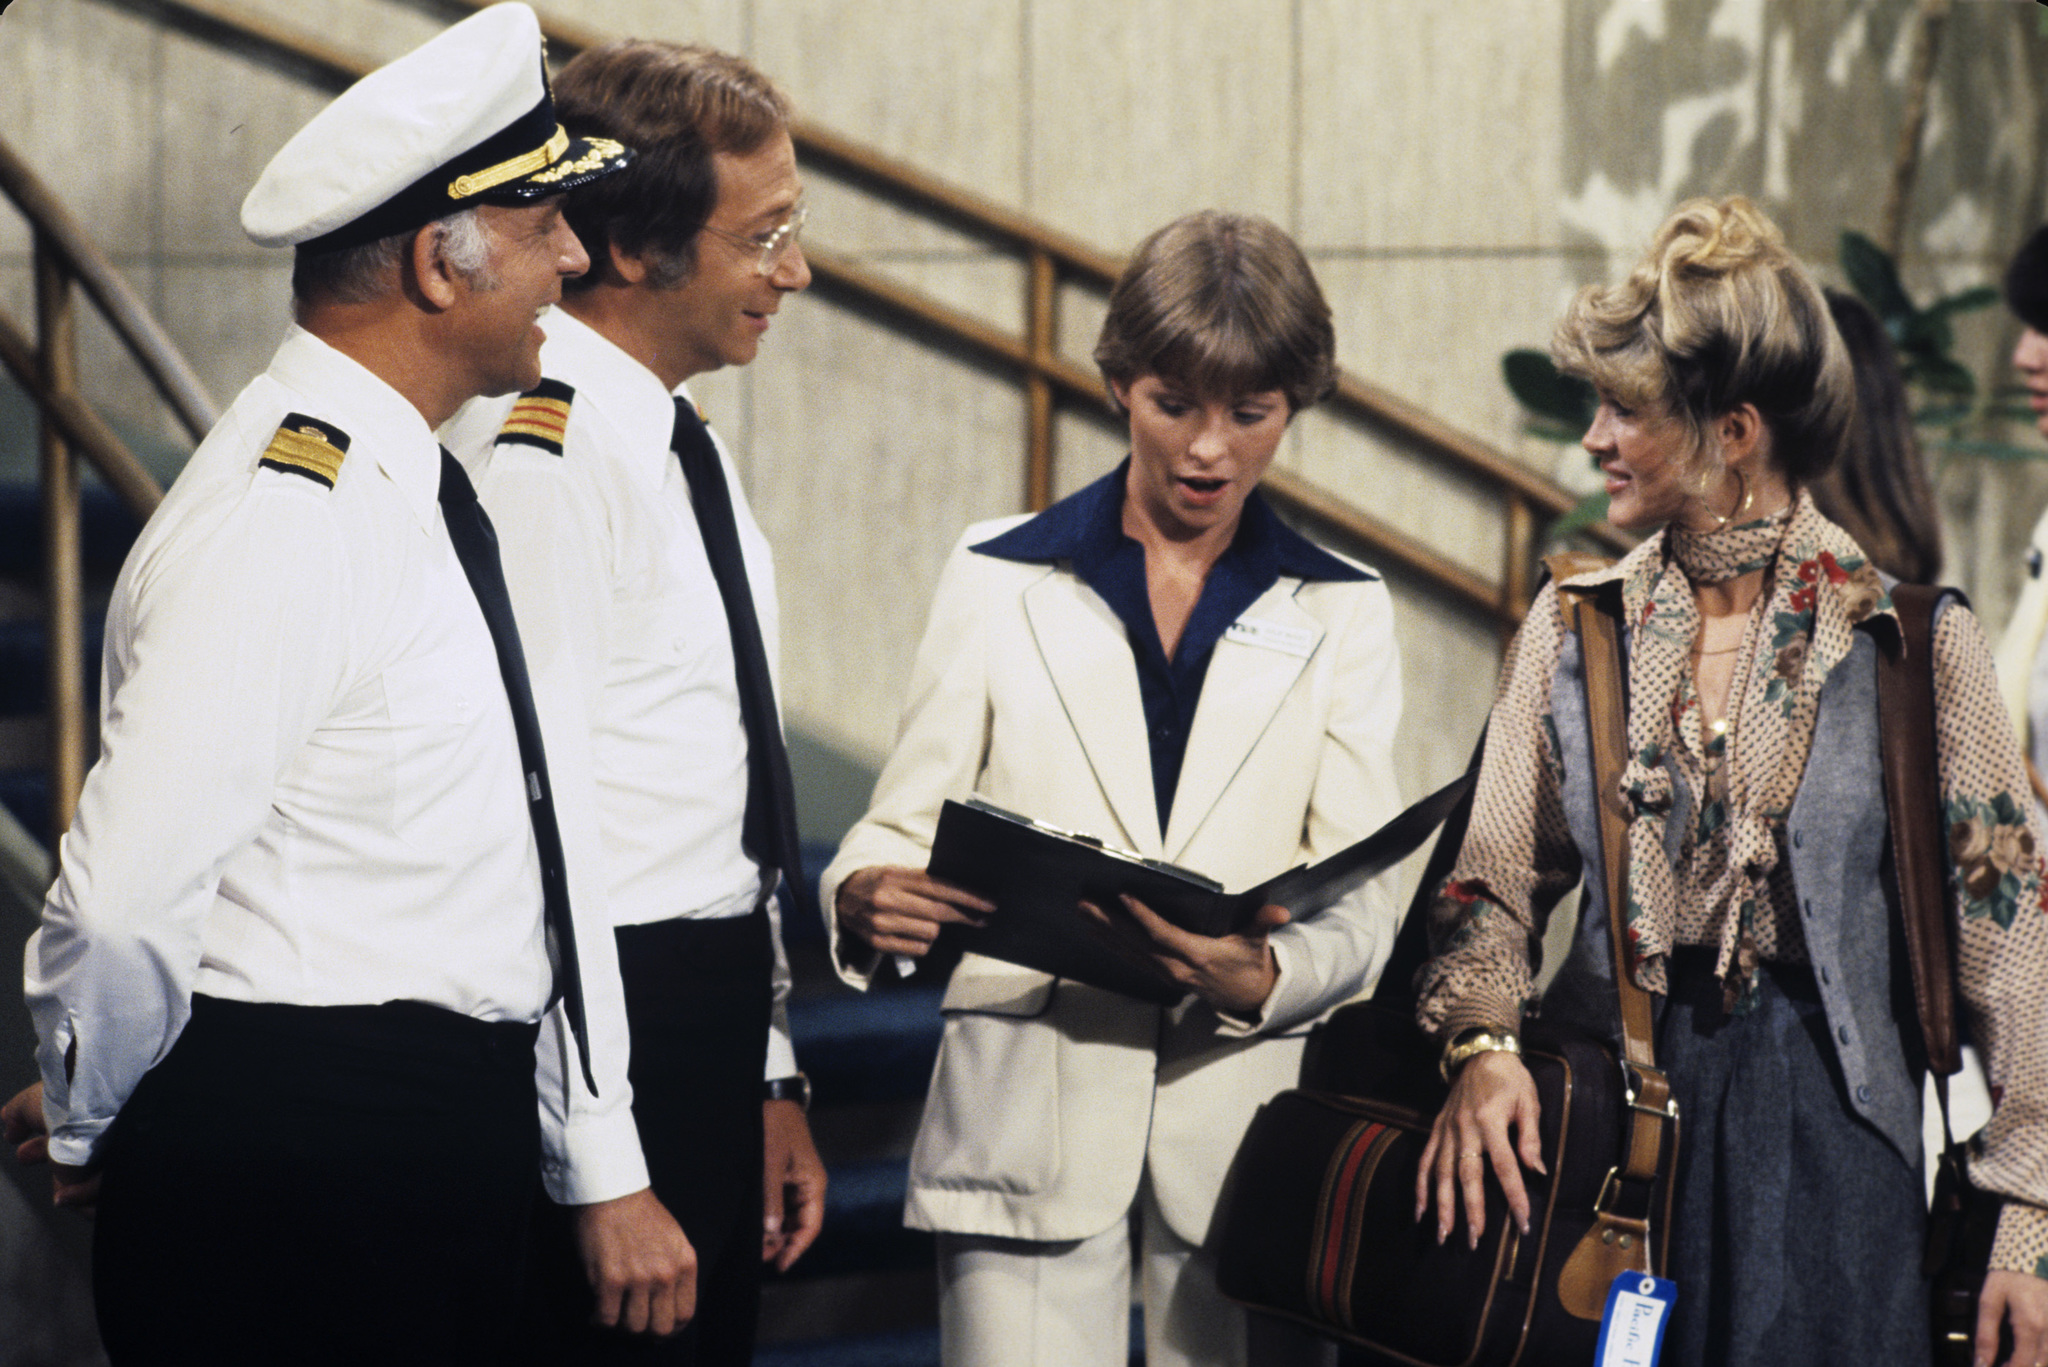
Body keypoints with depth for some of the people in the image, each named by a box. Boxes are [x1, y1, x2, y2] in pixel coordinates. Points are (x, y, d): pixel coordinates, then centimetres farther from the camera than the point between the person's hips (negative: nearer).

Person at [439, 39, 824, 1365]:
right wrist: (605, 1177, -22)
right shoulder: (541, 450, -18)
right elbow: (538, 820, -22)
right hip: (611, 1020, -9)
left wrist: (771, 1075, 20)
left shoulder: (682, 439, 13)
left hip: (718, 1005, 10)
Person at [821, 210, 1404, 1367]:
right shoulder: (998, 578, 9)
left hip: (1246, 1105, 1)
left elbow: (1360, 897, 2)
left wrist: (1263, 979, -20)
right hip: (1029, 1108, -1)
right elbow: (908, 823, 7)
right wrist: (868, 900, -17)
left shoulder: (1339, 611, 10)